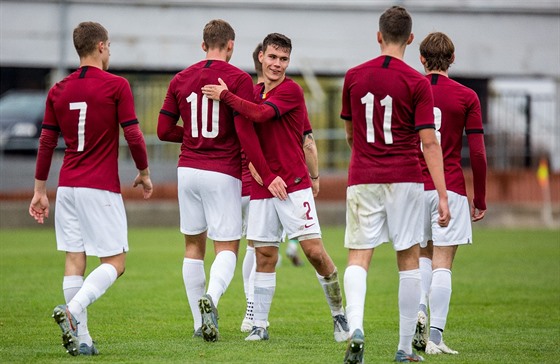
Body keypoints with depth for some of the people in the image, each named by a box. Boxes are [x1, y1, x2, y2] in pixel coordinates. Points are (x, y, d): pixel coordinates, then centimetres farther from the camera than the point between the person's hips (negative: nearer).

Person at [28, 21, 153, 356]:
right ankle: (72, 311, -22)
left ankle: (80, 338, 2)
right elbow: (133, 136, -9)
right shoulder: (117, 86, -7)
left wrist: (40, 190, 16)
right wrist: (144, 173, 8)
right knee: (115, 263, 0)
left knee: (75, 260, 7)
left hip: (67, 187, 5)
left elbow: (47, 143, 9)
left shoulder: (58, 91, 7)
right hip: (102, 189, -5)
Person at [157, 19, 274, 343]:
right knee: (227, 247, 0)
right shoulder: (239, 79, -7)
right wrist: (267, 176, -11)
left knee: (194, 246, 12)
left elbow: (164, 130, 8)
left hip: (188, 170, 4)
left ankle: (200, 323, 13)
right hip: (223, 173, -4)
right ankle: (212, 296, -30)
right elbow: (245, 133, -14)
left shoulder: (181, 79, 6)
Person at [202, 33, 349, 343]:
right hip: (261, 187, 6)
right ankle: (259, 325, 11)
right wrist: (251, 164, 7)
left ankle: (339, 314, 6)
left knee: (314, 251, -9)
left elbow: (260, 114, -23)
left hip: (294, 185, -6)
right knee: (264, 256, 6)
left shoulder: (291, 90, -8)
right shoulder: (255, 92, 14)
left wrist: (225, 95, -14)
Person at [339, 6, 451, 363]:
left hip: (362, 179, 2)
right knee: (409, 259, 9)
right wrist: (442, 196, -10)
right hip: (405, 178, -2)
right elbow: (429, 142, -11)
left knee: (359, 256, 0)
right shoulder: (417, 83, -6)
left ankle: (355, 328, -26)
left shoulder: (354, 76, 4)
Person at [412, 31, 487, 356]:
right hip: (450, 189, -2)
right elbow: (478, 153, -4)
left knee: (423, 255, 21)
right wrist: (480, 199, 5)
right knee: (442, 264, -1)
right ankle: (435, 337, -6)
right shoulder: (467, 97, -3)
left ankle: (419, 309, -2)